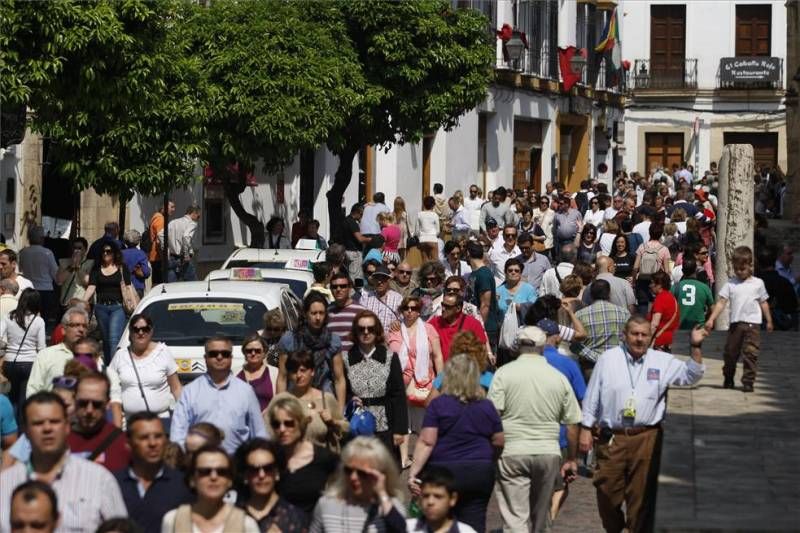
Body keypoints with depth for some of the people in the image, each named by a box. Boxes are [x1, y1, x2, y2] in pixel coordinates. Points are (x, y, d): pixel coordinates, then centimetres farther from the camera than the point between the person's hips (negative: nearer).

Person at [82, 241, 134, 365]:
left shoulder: (122, 268, 4)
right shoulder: (96, 269, 10)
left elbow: (128, 287, 2)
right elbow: (91, 287, 2)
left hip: (117, 307, -4)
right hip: (101, 307, 4)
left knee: (114, 339, -16)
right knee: (105, 340, 11)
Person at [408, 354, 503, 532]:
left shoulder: (438, 405, -5)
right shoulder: (487, 406, 5)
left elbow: (426, 442, -12)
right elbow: (499, 442, 10)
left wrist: (413, 472, -13)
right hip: (480, 474, 2)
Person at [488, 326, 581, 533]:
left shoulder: (504, 373, -3)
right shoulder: (559, 377, 6)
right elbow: (572, 424, 8)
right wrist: (571, 460, 17)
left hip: (512, 453, -3)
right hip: (549, 453, 3)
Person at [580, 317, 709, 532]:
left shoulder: (663, 362, 6)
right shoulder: (608, 359, 2)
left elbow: (691, 375, 4)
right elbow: (592, 397, 6)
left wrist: (696, 347, -9)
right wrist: (586, 429, 4)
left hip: (645, 439, 0)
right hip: (610, 438, 0)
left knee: (641, 494, 4)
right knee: (607, 491, 4)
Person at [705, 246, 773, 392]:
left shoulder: (757, 283, 6)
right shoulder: (730, 284, 4)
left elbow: (763, 303, 14)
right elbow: (721, 302, -2)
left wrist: (769, 320, 15)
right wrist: (711, 319, -12)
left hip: (752, 324, -1)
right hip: (735, 323, 2)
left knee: (750, 353, -7)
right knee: (730, 352, 9)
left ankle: (748, 382, -2)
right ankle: (728, 379, 28)